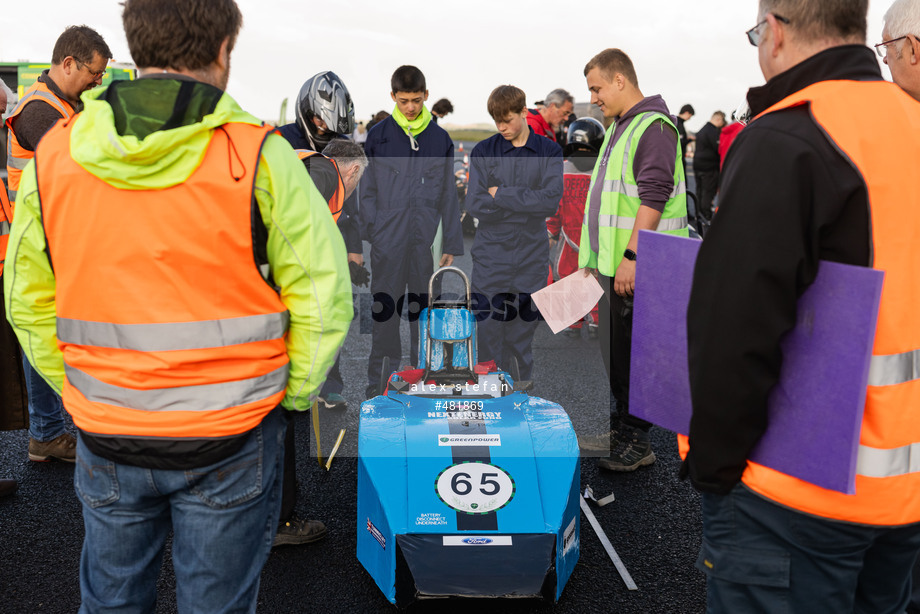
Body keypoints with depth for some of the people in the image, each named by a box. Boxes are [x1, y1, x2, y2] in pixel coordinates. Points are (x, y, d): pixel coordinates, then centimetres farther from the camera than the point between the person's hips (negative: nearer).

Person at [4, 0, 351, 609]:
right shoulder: (260, 155, -13)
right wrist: (292, 396, 1)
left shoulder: (53, 154, -2)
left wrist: (80, 394, 16)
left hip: (105, 440, 3)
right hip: (230, 442, -3)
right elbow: (322, 298, -13)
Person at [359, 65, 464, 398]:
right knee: (385, 311, 3)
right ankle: (379, 384, 13)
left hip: (427, 240, 1)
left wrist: (452, 244, 6)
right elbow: (366, 191, 5)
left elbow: (448, 195, 10)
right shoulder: (378, 135, 4)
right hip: (389, 241, -1)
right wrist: (370, 233, -6)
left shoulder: (440, 138, 8)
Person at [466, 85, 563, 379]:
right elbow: (475, 205, -9)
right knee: (489, 336, 0)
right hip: (490, 259, -1)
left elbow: (552, 201, -11)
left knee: (523, 337, 9)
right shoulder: (482, 152, 1)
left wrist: (501, 194, -11)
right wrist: (529, 203, -12)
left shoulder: (549, 151, 3)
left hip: (531, 259, 1)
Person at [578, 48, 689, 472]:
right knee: (614, 348, 15)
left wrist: (631, 256, -24)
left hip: (637, 268, -9)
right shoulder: (619, 128, 19)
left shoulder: (653, 127, -11)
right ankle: (621, 422, 28)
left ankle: (636, 442, 7)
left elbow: (653, 197, -20)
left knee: (632, 351, -3)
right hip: (613, 264, 9)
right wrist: (596, 257, 22)